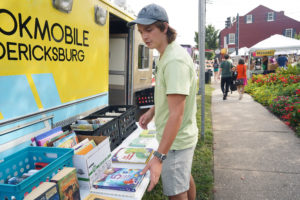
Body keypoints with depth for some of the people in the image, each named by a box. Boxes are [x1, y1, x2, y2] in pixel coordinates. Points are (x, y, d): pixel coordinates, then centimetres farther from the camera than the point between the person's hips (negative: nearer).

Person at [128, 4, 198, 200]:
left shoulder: (175, 60, -27)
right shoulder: (167, 55, 6)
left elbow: (177, 114, -31)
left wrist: (159, 157, -33)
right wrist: (153, 110, 11)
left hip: (175, 140, -10)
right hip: (183, 135, 10)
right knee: (185, 178, 28)